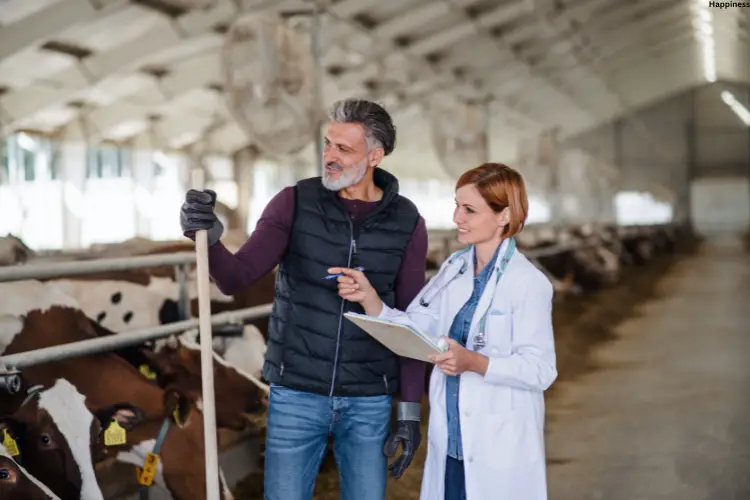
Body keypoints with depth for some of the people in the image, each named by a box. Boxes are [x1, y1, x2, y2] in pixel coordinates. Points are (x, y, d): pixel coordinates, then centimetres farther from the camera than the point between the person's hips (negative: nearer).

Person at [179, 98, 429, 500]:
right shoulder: (295, 203, -7)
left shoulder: (407, 223, -4)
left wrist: (410, 410, -3)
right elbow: (235, 278, -13)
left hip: (368, 401, 1)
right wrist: (209, 235, -35)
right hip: (297, 394, -1)